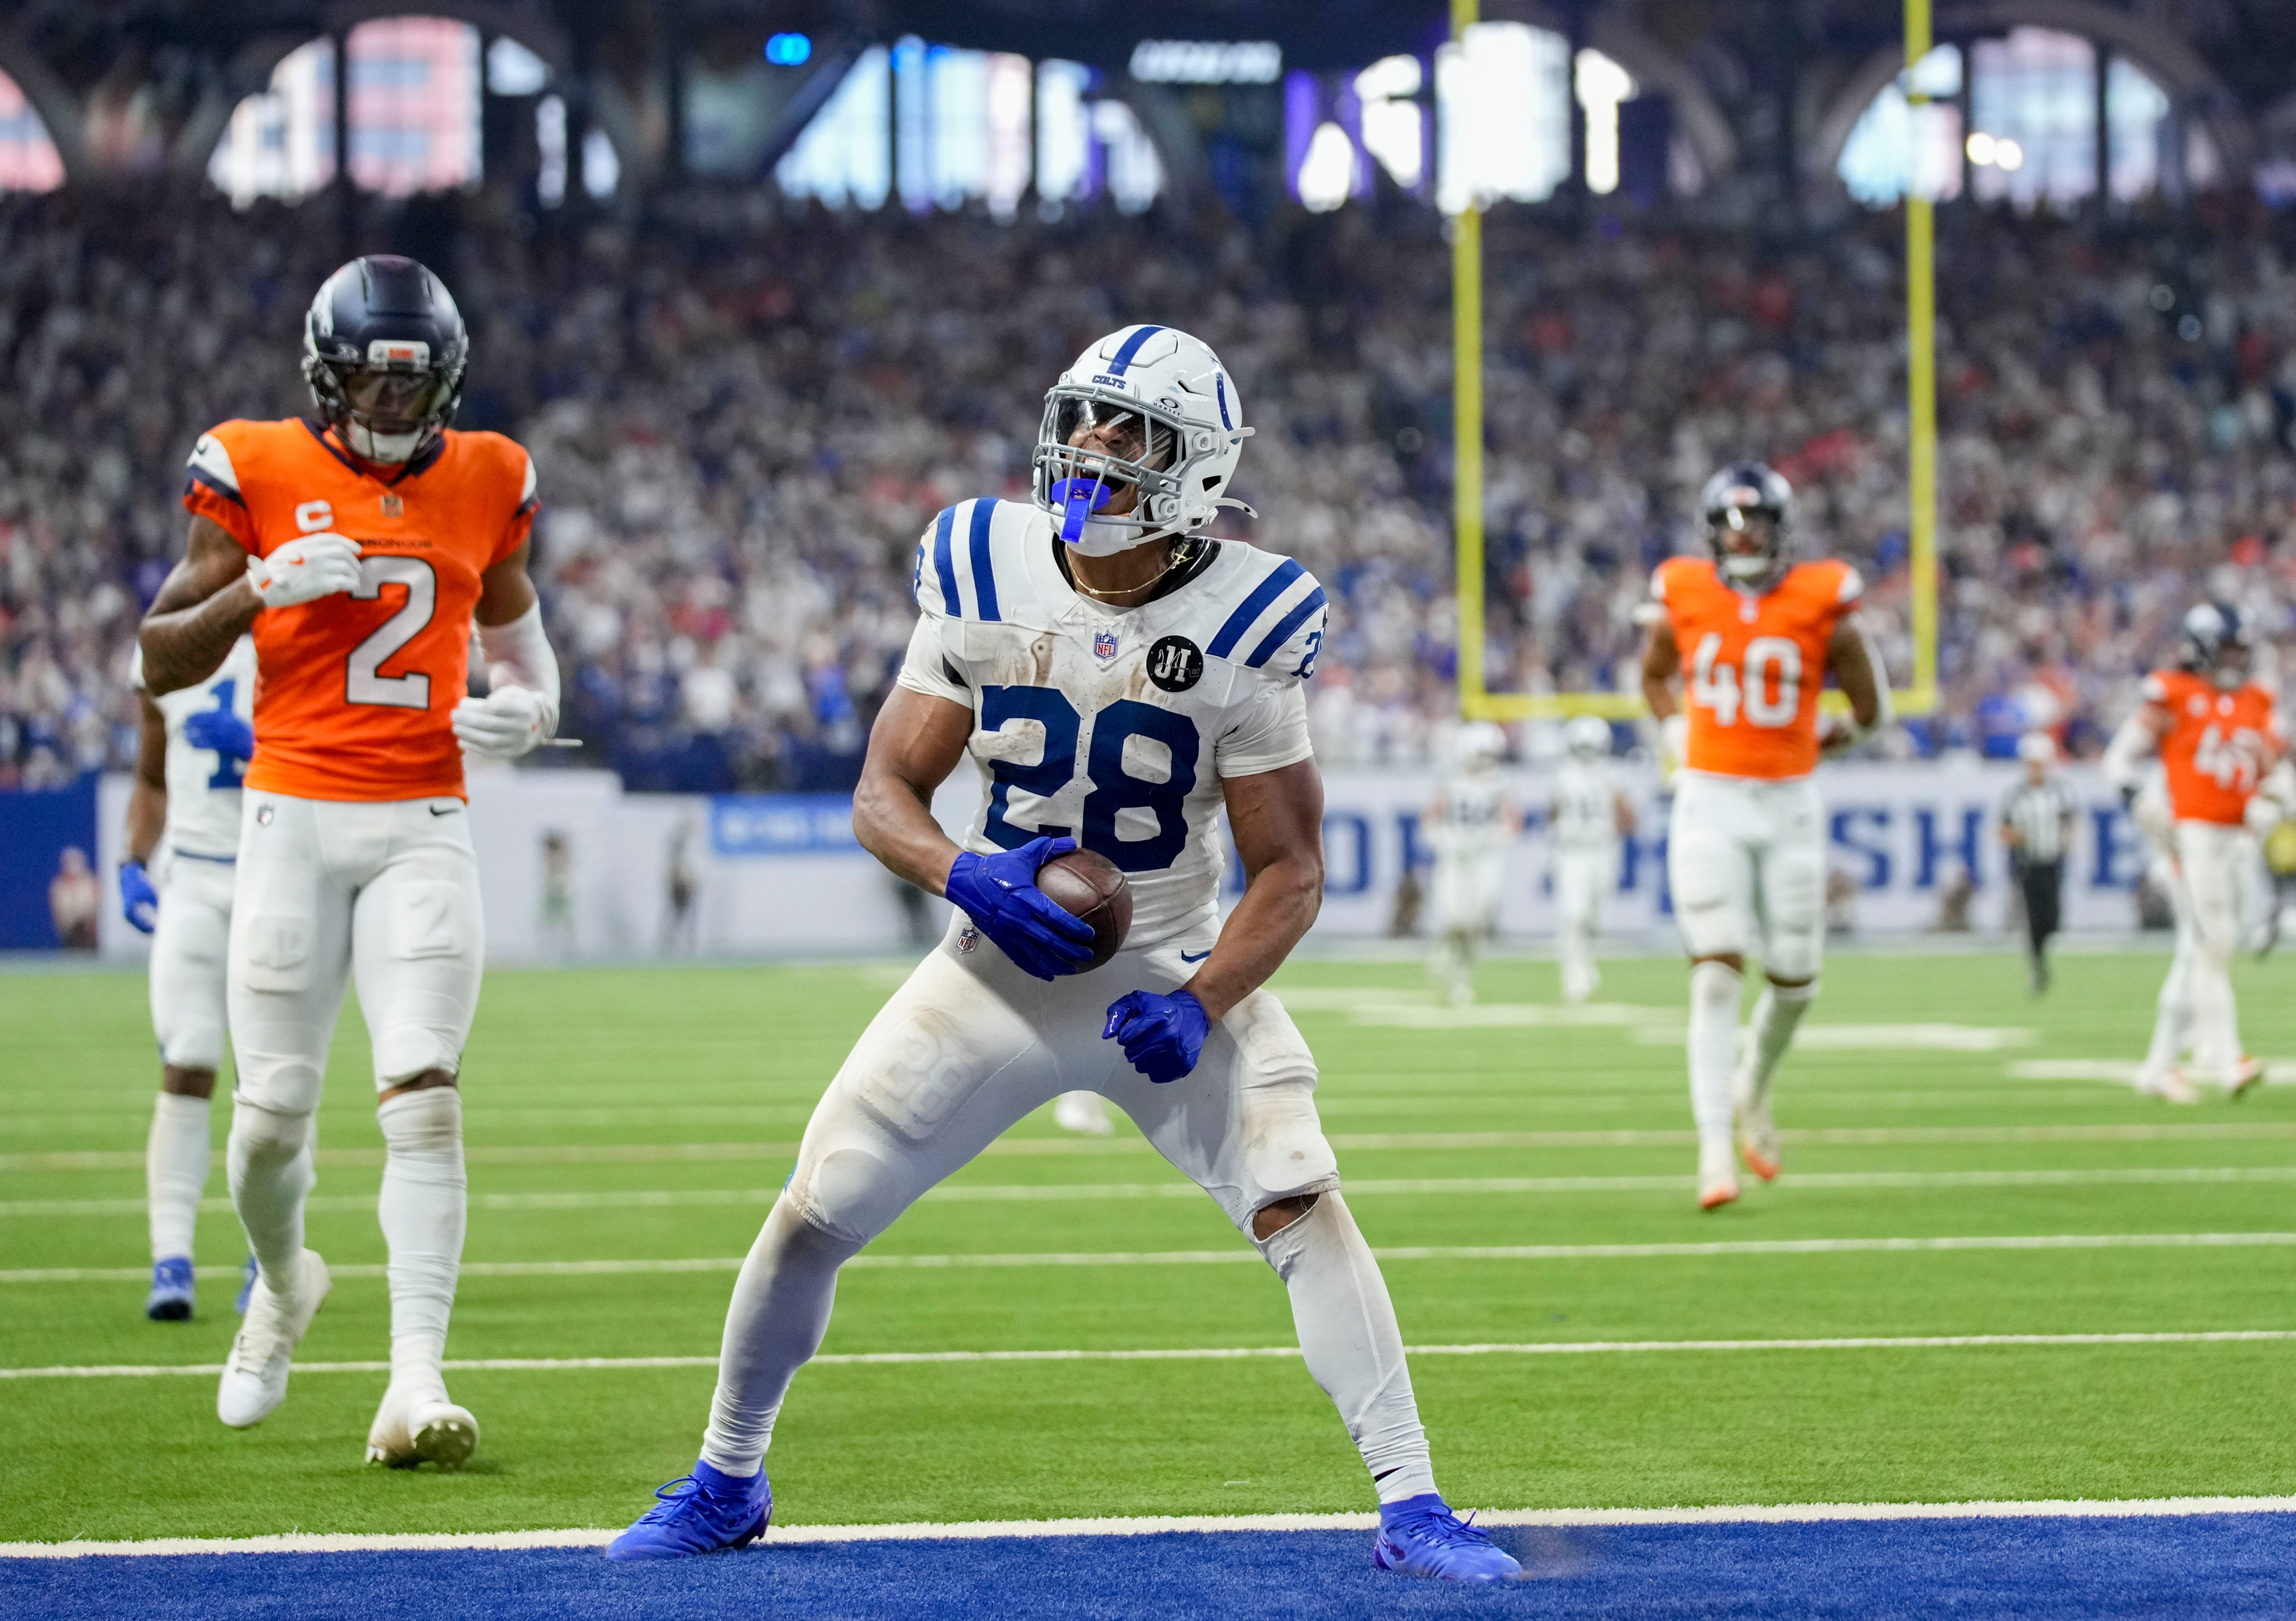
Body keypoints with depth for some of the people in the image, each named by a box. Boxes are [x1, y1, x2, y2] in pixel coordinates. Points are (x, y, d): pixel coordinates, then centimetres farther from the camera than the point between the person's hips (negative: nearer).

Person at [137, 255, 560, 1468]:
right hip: (294, 820, -1)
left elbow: (512, 623, 24)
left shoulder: (482, 483, 7)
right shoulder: (257, 475, -1)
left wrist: (527, 704, 1)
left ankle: (415, 1386, -18)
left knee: (423, 1094, -14)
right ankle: (282, 1284, 36)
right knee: (272, 1116, 3)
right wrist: (259, 588, -16)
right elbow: (161, 661, 1)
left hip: (423, 830, 1)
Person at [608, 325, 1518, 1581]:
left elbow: (1287, 869, -9)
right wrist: (964, 877, -23)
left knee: (1303, 1205, -21)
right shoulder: (984, 577, -8)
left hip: (1171, 974, -2)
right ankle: (725, 1483, 21)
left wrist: (1203, 1006, -25)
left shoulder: (1243, 627, -14)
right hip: (1000, 961, 2)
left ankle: (1409, 1509, -13)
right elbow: (883, 794, -2)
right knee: (813, 1214, -2)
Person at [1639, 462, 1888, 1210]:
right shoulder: (1684, 596, 0)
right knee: (1718, 973, -11)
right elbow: (1655, 675, 21)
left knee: (1793, 980, 8)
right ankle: (1715, 1149, -14)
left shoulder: (1821, 602, -4)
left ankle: (1754, 1090, 39)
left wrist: (1807, 746, 2)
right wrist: (1681, 738, 6)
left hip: (1789, 809, 1)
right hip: (1709, 807, -1)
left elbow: (1871, 710, 7)